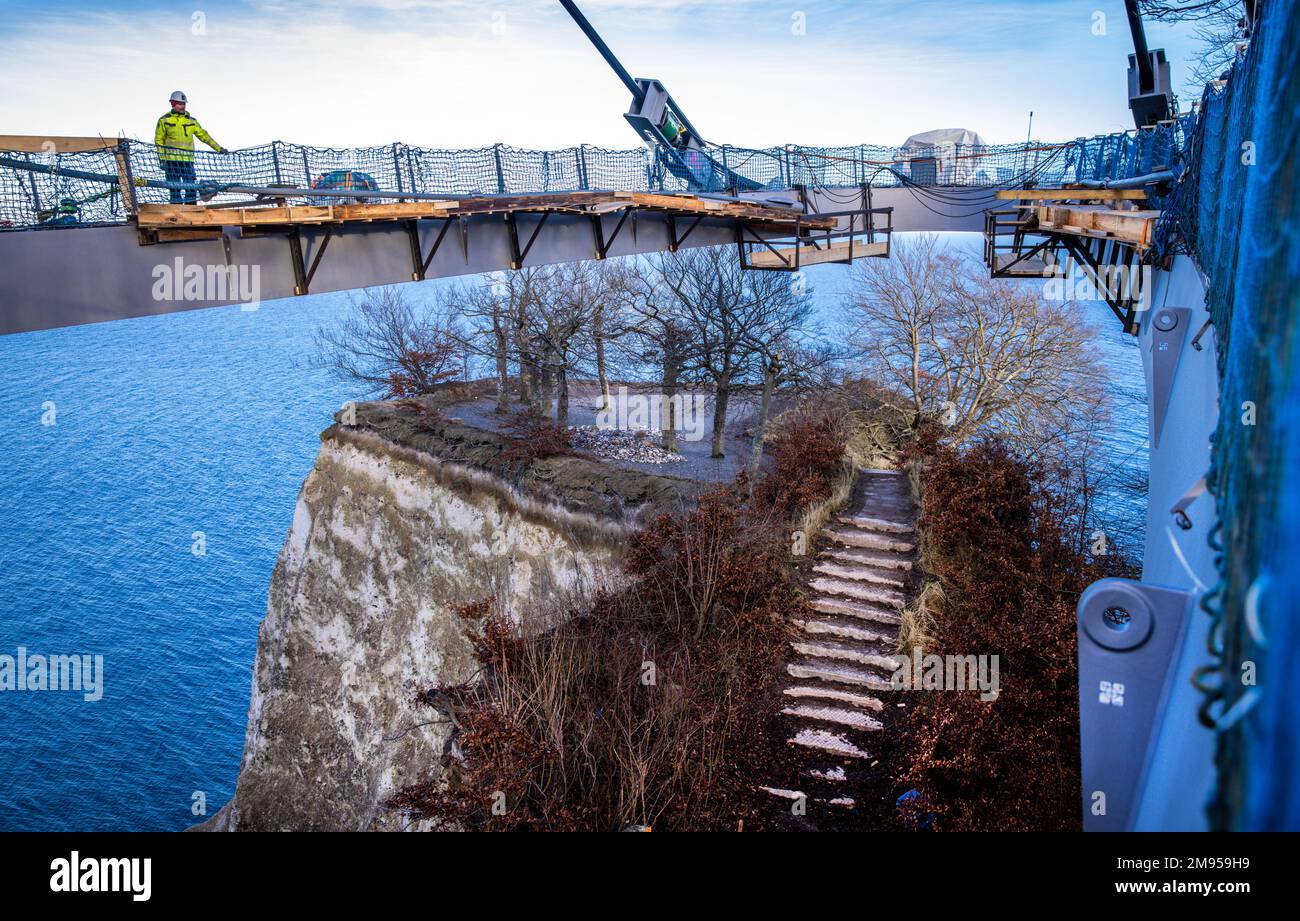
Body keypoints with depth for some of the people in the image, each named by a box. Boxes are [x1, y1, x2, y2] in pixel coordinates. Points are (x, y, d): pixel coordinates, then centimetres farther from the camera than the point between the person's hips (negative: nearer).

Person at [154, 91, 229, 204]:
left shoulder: (191, 121, 11)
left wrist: (218, 148, 10)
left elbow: (203, 135, 16)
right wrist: (161, 159, -3)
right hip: (171, 161, -2)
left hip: (188, 160, 3)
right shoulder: (164, 120, 4)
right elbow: (159, 141, 5)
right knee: (175, 190, -3)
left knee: (191, 189, -3)